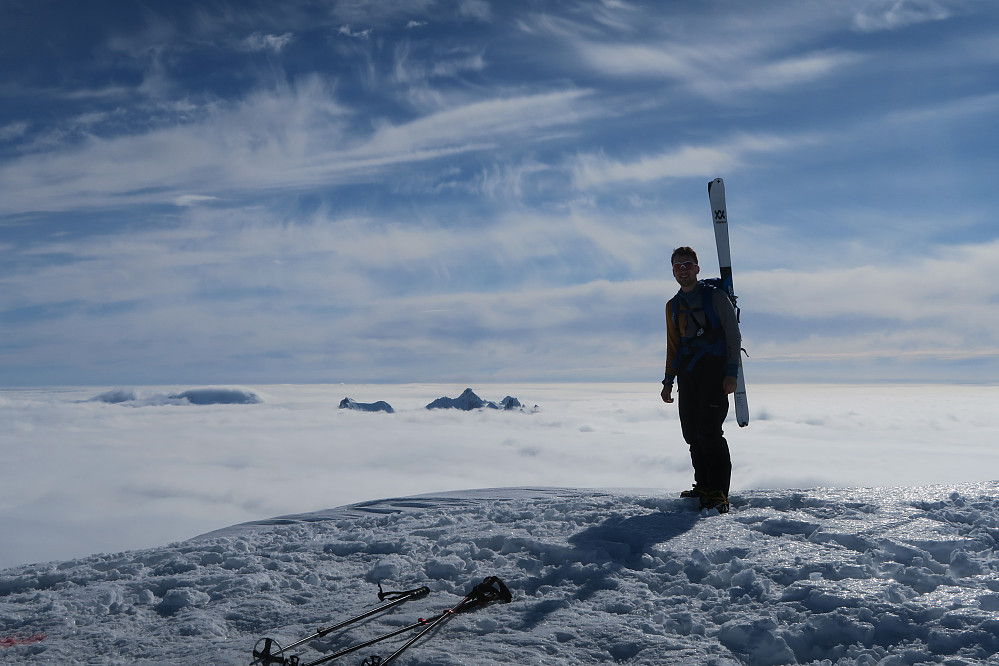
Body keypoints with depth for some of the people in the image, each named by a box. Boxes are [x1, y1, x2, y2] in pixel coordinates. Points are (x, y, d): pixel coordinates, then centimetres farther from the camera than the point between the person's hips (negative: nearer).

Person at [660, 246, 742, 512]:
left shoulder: (715, 296, 2)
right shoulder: (673, 306, 18)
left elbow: (733, 336, -1)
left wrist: (731, 373, -11)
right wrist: (668, 381, 18)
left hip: (714, 369, -6)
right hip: (687, 373, 6)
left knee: (709, 429, -15)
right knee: (691, 431, 4)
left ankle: (719, 493, -10)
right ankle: (703, 486, 16)